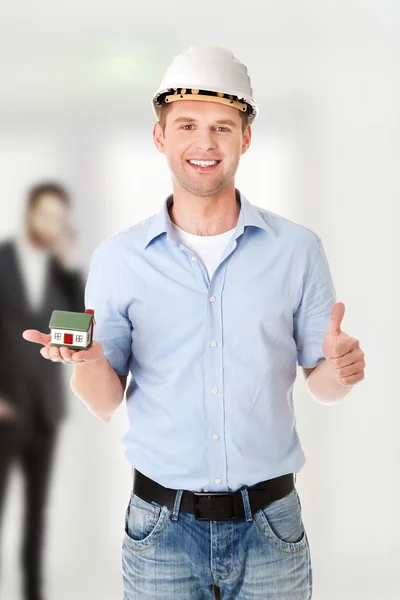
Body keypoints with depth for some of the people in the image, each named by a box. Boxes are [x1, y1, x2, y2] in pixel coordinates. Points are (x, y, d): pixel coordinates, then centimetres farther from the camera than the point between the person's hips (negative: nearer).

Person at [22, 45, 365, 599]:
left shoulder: (297, 249, -2)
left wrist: (339, 370, -17)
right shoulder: (117, 259, -2)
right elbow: (105, 403, 2)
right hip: (162, 529, 0)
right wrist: (88, 361, -18)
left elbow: (320, 385, 5)